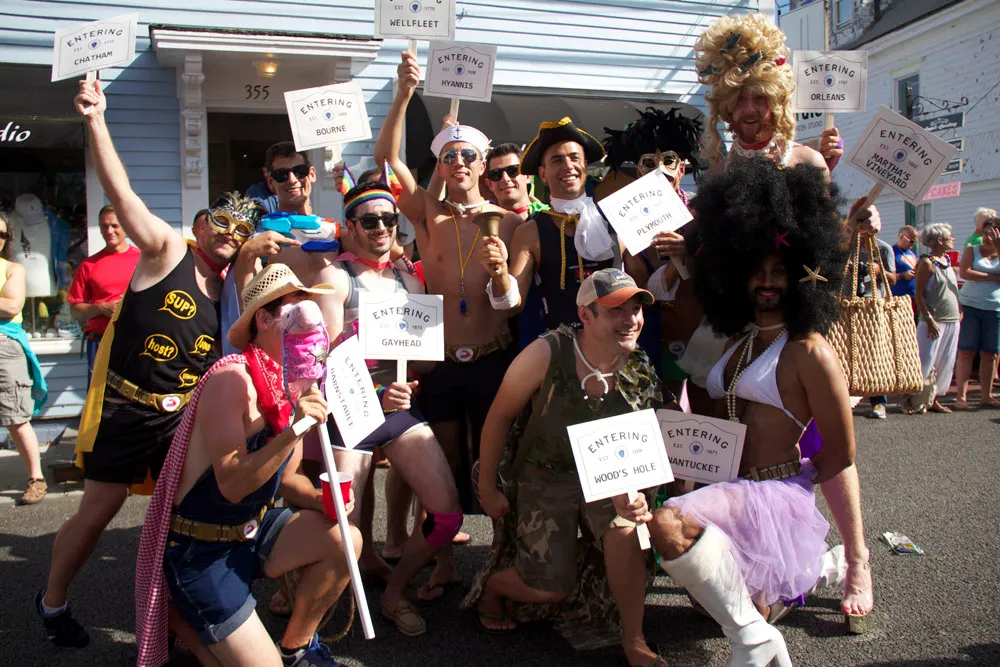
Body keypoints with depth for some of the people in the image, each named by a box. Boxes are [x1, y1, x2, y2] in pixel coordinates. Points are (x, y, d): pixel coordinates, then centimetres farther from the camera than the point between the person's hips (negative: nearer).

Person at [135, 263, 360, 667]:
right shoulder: (232, 379, -23)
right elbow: (232, 485, -29)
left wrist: (320, 499, -8)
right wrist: (293, 430, -37)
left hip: (251, 529, 8)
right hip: (200, 550, -7)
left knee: (344, 540, -11)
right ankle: (185, 617, 17)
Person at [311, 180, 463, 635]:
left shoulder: (409, 282, 14)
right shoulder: (335, 276, -2)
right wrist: (376, 393, -21)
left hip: (402, 409, 5)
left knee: (448, 515, -3)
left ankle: (394, 592, 20)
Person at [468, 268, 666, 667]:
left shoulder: (641, 370, -11)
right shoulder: (547, 354, -21)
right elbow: (499, 416, -10)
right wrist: (487, 488, -5)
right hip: (546, 477, -2)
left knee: (623, 528, -29)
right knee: (552, 589, -8)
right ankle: (491, 585, 28)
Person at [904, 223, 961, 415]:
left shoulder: (948, 261, 13)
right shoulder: (927, 263, -10)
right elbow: (919, 294, -14)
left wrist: (960, 311, 14)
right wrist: (929, 319, -18)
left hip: (952, 320, 8)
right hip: (934, 320, -8)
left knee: (945, 363, 9)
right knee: (925, 362, -7)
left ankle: (933, 399, 17)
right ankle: (909, 398, 4)